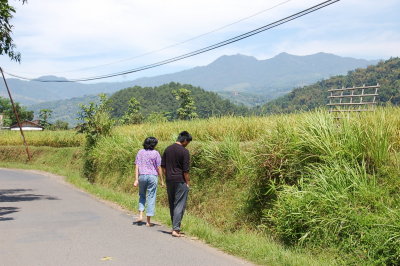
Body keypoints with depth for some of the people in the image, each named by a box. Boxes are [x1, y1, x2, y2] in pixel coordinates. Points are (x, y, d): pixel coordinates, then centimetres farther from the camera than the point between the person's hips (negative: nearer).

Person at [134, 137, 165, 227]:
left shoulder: (140, 152, 4)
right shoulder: (155, 153, -4)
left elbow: (137, 167, -1)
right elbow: (158, 168, -4)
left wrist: (136, 179, 0)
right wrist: (162, 180, 4)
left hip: (142, 176, 3)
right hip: (152, 176, -2)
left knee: (142, 195, 20)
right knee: (151, 198, 4)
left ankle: (140, 215, 5)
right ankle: (148, 221, 6)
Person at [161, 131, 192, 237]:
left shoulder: (168, 149, 7)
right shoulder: (184, 151, -12)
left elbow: (163, 166, 10)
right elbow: (186, 170, -12)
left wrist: (167, 177, 16)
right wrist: (188, 182, -2)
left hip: (169, 181, 6)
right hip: (180, 181, -6)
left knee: (172, 205, 14)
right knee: (179, 205, -2)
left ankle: (175, 227, 23)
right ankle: (176, 229, -6)